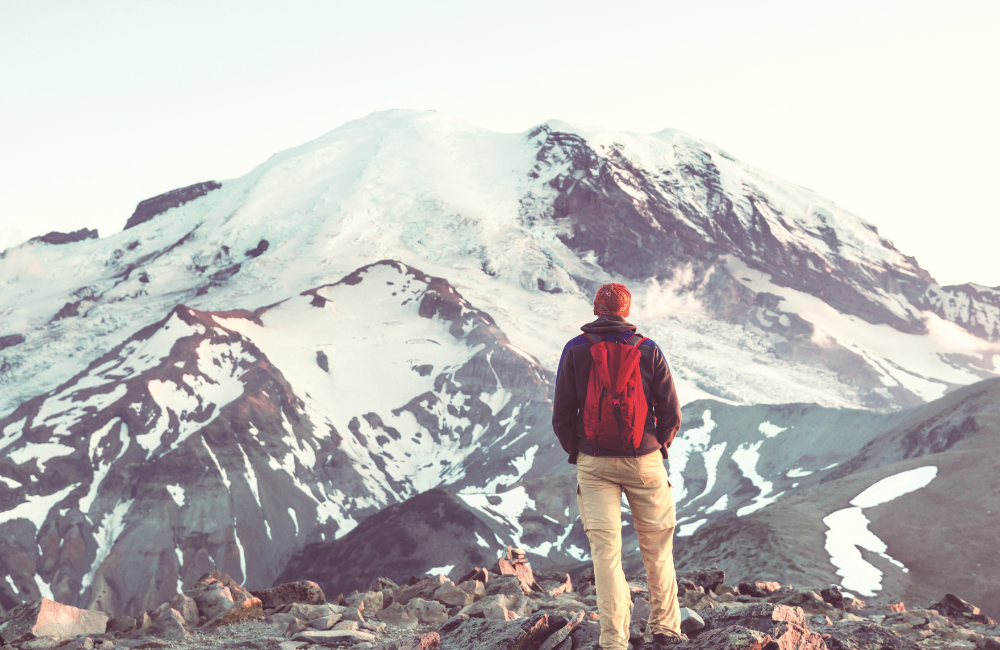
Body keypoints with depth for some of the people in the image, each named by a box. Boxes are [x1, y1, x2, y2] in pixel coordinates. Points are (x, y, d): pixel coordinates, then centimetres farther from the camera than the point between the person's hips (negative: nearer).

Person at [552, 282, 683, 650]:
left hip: (594, 464, 0)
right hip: (644, 461, 0)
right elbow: (671, 413, -2)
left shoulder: (575, 350, -2)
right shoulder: (648, 350, -3)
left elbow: (561, 416, -2)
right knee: (657, 547, 14)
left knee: (605, 550, 1)